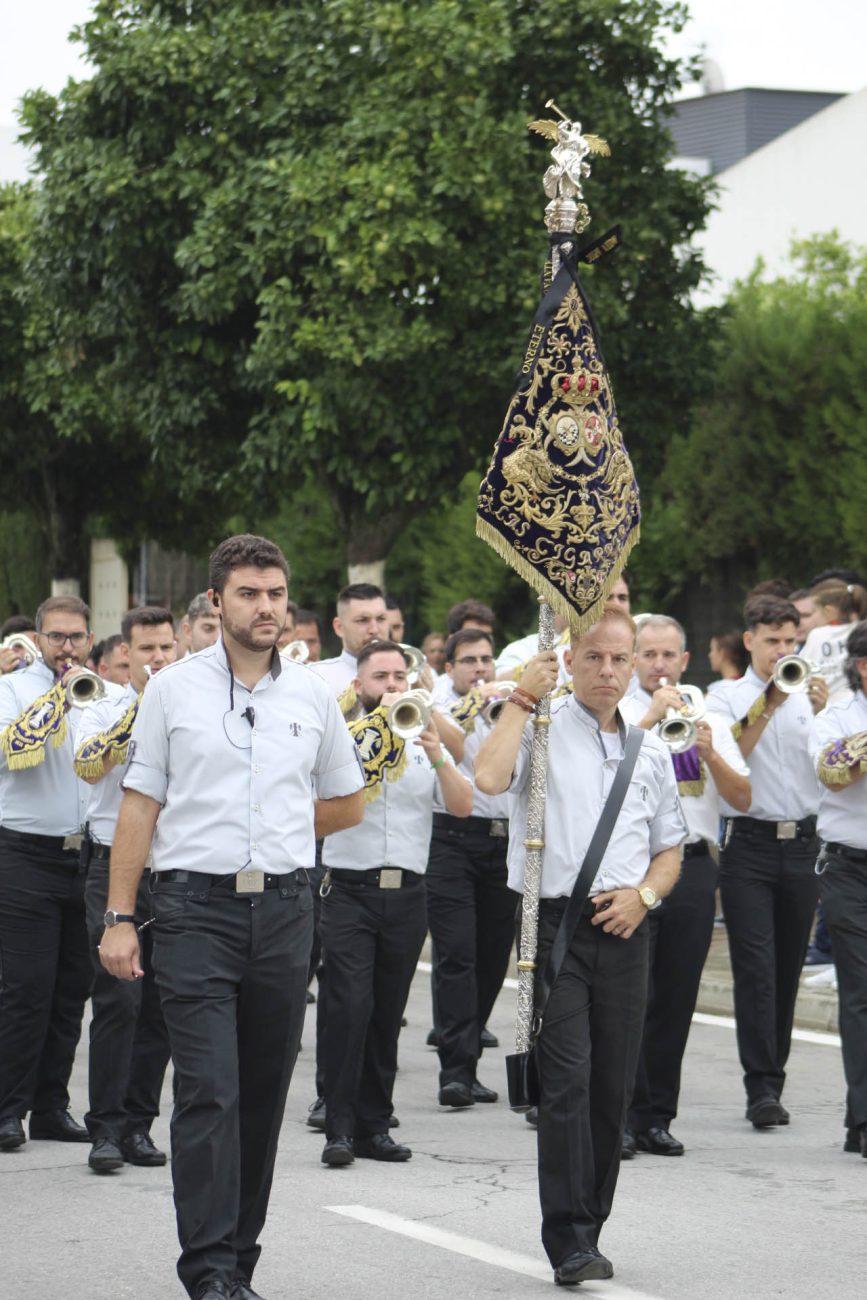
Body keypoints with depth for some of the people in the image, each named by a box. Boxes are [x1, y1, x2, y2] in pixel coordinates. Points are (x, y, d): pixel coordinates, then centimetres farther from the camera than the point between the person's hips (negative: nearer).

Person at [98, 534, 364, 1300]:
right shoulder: (173, 690, 3)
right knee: (209, 1093, -11)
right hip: (196, 909, -3)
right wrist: (120, 917, -2)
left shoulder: (313, 696, 10)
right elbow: (140, 806, 2)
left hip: (284, 911, 3)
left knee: (264, 1094, 7)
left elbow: (346, 805, 21)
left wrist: (277, 831, 9)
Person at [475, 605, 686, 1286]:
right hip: (555, 923, -4)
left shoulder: (650, 749, 16)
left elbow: (670, 851, 20)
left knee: (614, 1088, 6)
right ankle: (570, 1240, -14)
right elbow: (489, 777, -20)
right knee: (568, 1080, -13)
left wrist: (643, 894, 0)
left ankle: (590, 1226, 16)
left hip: (623, 930, 5)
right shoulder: (543, 728, 1)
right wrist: (522, 698, -11)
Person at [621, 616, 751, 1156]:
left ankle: (657, 1117, 13)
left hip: (693, 866, 4)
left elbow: (743, 799, 6)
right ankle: (622, 1117, -2)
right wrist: (652, 716, -17)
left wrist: (709, 754, -10)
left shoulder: (711, 721, 14)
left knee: (677, 999, 6)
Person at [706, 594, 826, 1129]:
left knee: (788, 969, 7)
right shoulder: (726, 696, 5)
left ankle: (772, 1077, 16)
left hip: (803, 842, 3)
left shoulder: (809, 698, 12)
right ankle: (762, 1086, -13)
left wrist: (824, 715, -12)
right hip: (749, 845, -3)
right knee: (756, 968, -10)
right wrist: (768, 703, -15)